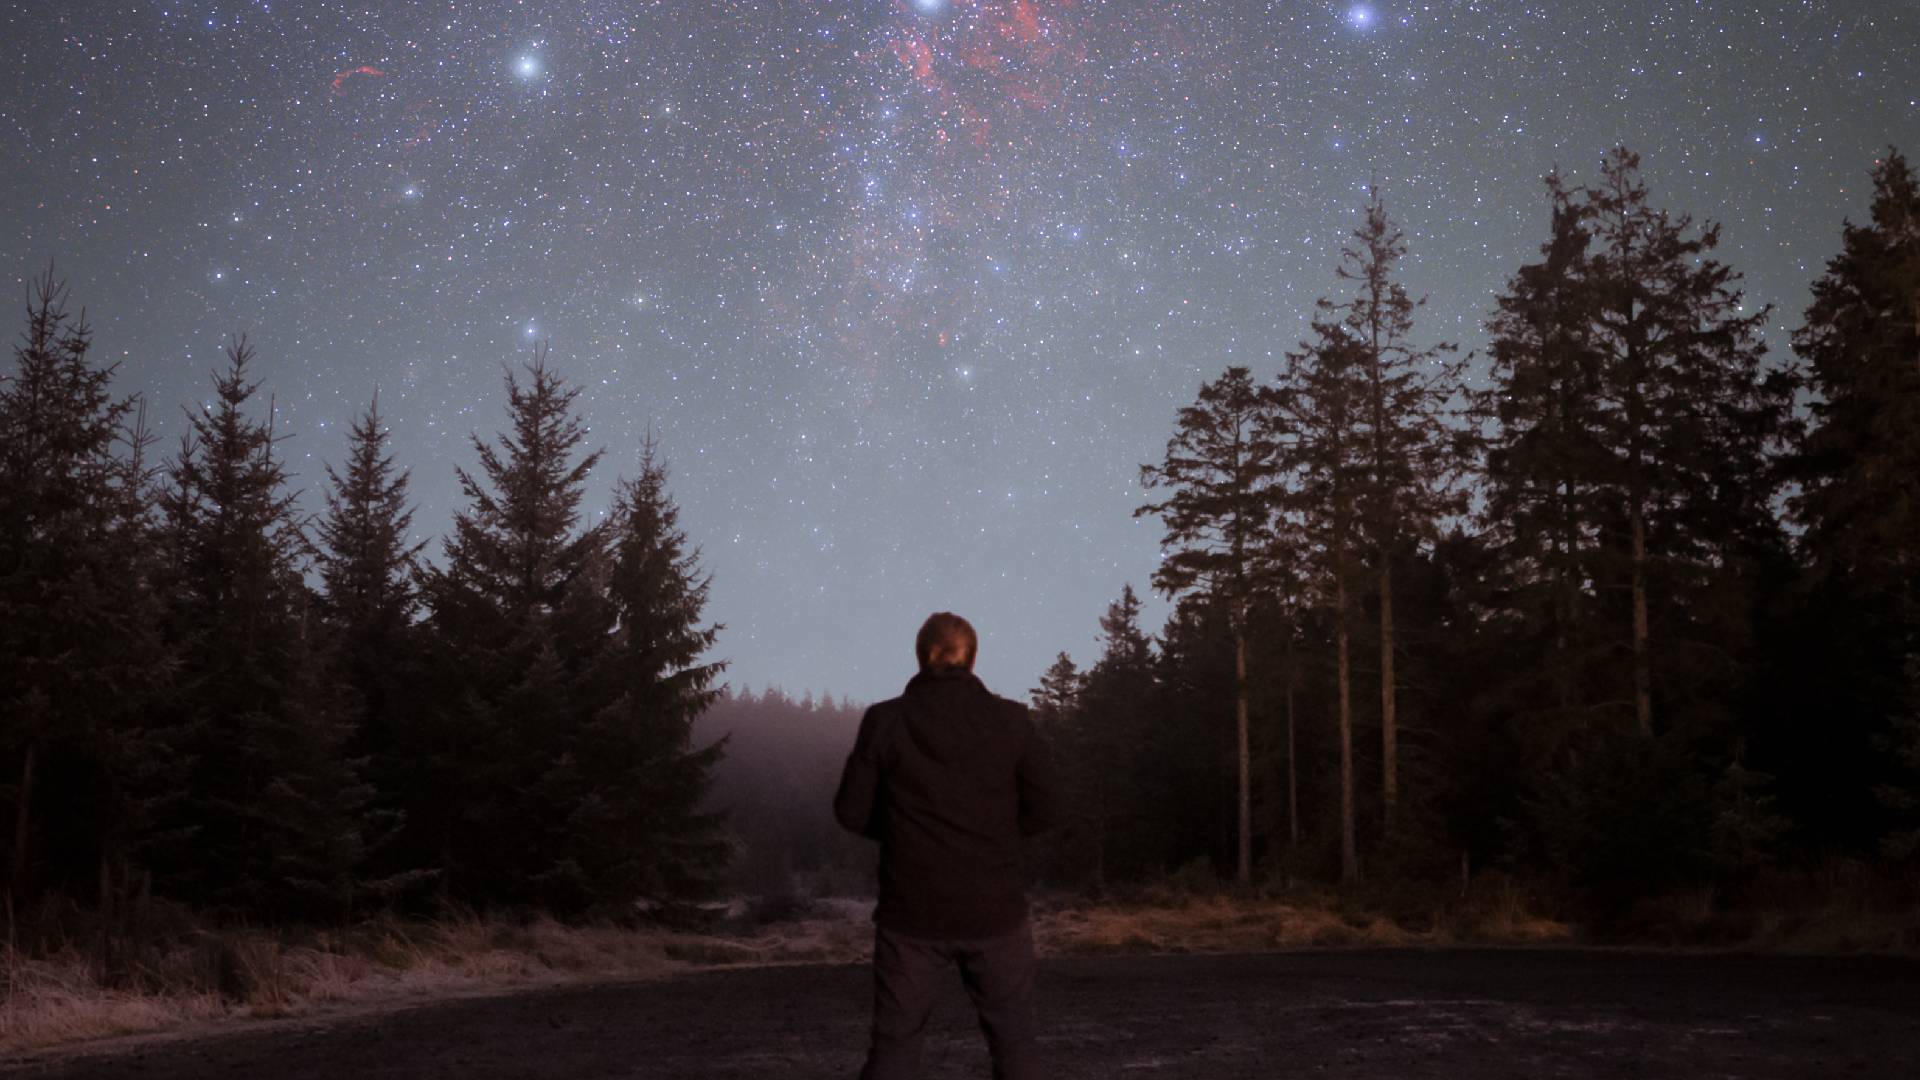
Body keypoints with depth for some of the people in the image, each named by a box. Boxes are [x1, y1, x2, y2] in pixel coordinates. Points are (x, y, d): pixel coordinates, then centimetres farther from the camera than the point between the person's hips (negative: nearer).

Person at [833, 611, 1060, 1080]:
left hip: (911, 913, 0)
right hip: (994, 910, 0)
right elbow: (1041, 809, 1)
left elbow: (852, 811, -2)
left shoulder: (884, 720, -6)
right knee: (1014, 1040, 14)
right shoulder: (1010, 719, -4)